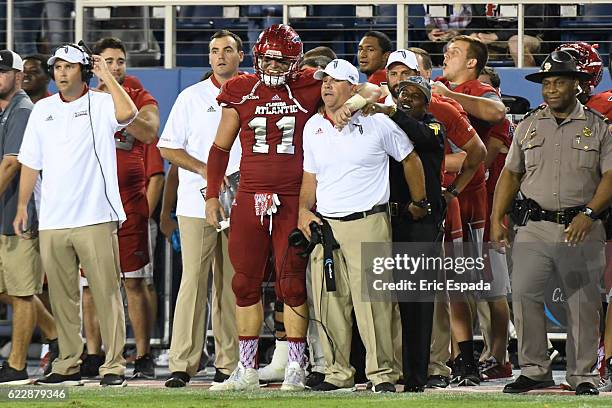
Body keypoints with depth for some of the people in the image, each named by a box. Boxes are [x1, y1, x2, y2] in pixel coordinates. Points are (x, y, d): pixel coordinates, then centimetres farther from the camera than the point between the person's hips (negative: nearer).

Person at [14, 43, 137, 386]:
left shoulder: (101, 104, 0)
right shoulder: (43, 110, 15)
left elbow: (127, 113, -23)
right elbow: (31, 162, 18)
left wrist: (106, 75, -13)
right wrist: (23, 206, 13)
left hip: (96, 218, -5)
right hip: (52, 221, 5)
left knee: (106, 293, -6)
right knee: (62, 296, 7)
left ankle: (115, 365, -4)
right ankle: (69, 365, 14)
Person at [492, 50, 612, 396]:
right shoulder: (529, 126, 14)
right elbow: (511, 173, 18)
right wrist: (497, 219, 8)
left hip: (582, 228, -2)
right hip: (536, 226, 2)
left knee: (584, 303, 1)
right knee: (523, 294, -10)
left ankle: (583, 375, 10)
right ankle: (534, 370, -3)